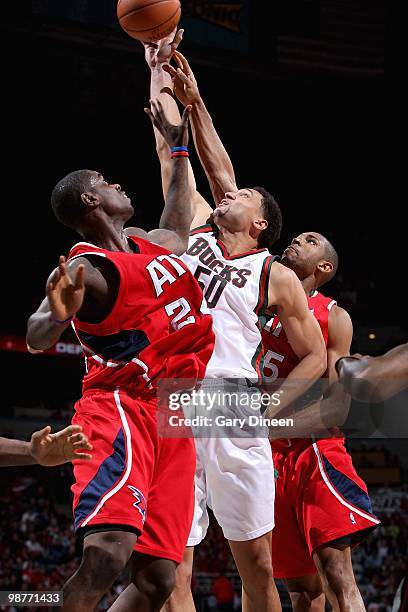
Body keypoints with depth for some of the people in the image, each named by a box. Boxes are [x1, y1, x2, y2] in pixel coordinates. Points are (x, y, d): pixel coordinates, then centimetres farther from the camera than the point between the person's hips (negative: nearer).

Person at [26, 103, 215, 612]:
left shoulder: (148, 243, 18)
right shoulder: (86, 269, -8)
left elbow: (179, 227, 42)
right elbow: (36, 338, -23)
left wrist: (179, 147, 42)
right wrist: (57, 315, -46)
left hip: (170, 418, 8)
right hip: (120, 407, -8)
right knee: (107, 553, -30)